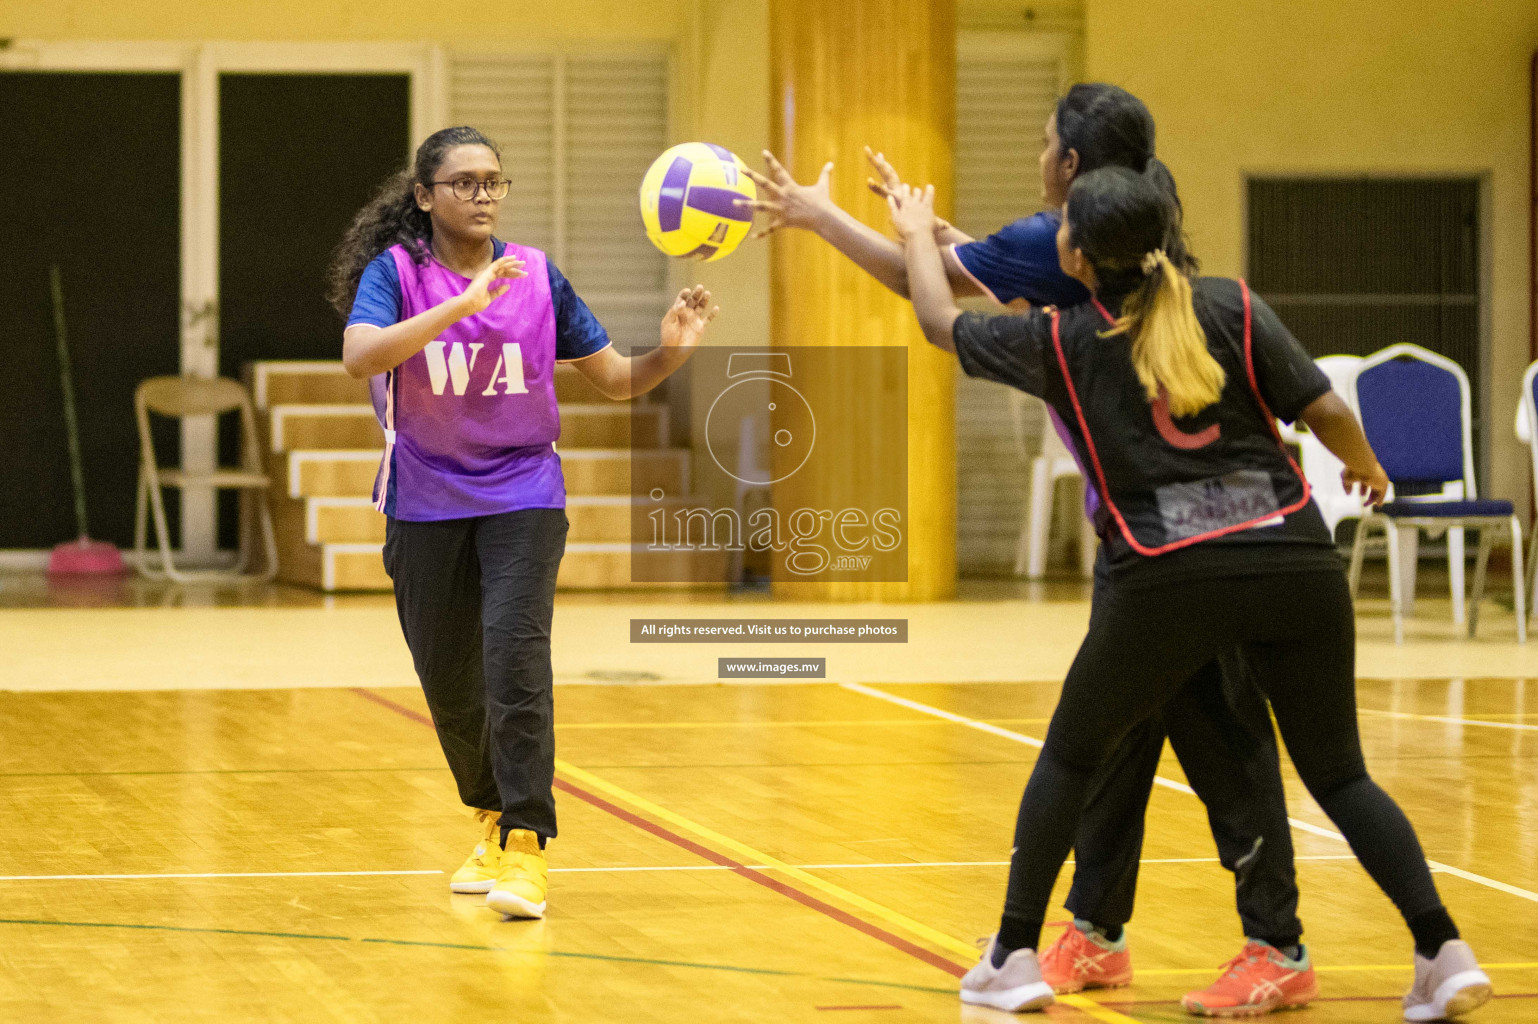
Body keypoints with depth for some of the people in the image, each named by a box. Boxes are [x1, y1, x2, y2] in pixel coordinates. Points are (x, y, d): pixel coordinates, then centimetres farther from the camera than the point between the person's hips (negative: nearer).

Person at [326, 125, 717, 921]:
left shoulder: (536, 275, 0)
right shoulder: (394, 272, -7)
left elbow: (616, 378, 5)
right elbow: (360, 356, -27)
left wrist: (672, 350, -16)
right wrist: (464, 301, -36)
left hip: (523, 496, 0)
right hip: (426, 504, 1)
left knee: (514, 652, -20)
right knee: (448, 681, 9)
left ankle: (525, 847, -18)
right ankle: (491, 822, 34)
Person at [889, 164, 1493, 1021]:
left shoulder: (1060, 344, 6)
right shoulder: (1232, 308, 5)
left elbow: (941, 322, 22)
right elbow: (1324, 410, 1)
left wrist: (919, 235, 41)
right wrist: (1366, 468, 22)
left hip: (1170, 579, -2)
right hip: (1298, 560, 2)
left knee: (1069, 758, 19)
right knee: (1339, 774, 13)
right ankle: (1445, 951, 0)